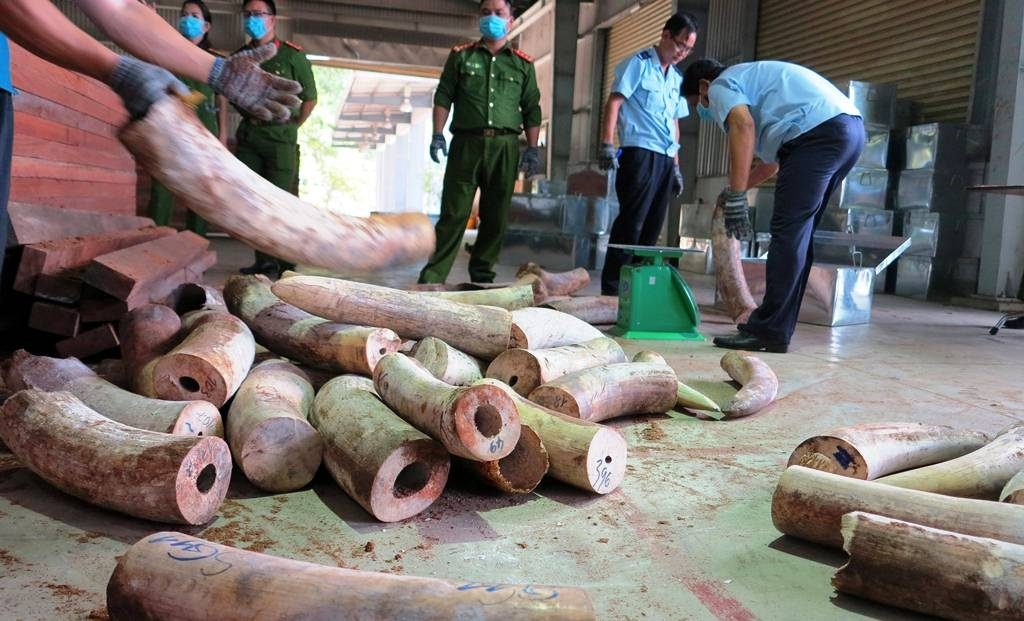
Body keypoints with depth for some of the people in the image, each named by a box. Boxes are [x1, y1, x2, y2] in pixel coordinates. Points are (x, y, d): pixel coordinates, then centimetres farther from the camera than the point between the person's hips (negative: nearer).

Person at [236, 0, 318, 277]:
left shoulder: (292, 55, -4)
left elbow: (310, 98, 1)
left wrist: (291, 127, 1)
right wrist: (249, 120, 12)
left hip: (280, 138, -5)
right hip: (248, 138, 5)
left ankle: (287, 262, 3)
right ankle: (264, 261, 13)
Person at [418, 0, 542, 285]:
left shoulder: (523, 64, 13)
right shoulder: (461, 56, 12)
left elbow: (532, 109, 12)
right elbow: (443, 96, 8)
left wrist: (532, 148, 3)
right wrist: (438, 135, -3)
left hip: (505, 146, 1)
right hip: (466, 143, -1)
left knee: (496, 217, 3)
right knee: (453, 213, -5)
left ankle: (482, 276, 14)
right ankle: (431, 277, -3)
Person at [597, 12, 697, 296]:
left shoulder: (677, 78, 22)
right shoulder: (638, 64, 1)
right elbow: (614, 103, -6)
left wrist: (676, 166, 22)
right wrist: (607, 145, -18)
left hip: (665, 158, 7)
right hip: (640, 153, -7)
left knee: (651, 227, 7)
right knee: (630, 223, -11)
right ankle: (612, 288, -6)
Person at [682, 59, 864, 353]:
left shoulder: (720, 86, 7)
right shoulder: (751, 77, 35)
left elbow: (742, 125, -17)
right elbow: (775, 160, 36)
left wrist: (736, 196, -19)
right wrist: (737, 190, 42)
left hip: (820, 130, -9)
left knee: (788, 234, -9)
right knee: (798, 236, 10)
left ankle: (769, 332, -8)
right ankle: (778, 328, 12)